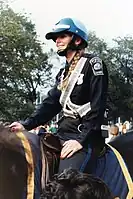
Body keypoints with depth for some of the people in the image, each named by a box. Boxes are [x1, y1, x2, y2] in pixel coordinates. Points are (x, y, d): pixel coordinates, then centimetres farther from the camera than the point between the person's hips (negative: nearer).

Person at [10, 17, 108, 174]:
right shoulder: (64, 73, 19)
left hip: (85, 135, -8)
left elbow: (97, 107, -13)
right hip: (63, 134, 9)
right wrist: (26, 125, 2)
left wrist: (81, 139, -20)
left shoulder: (93, 63, -5)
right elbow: (50, 104, 15)